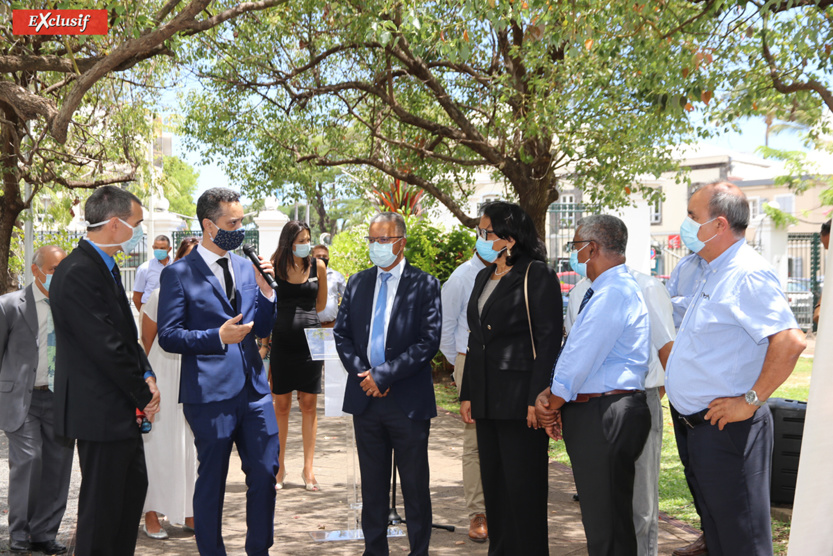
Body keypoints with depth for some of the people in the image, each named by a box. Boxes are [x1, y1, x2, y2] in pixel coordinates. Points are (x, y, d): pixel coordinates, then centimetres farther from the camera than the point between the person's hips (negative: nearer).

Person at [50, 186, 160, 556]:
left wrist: (146, 376, 1)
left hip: (121, 409, 10)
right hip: (100, 412, -10)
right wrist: (144, 395, -14)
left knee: (134, 486, 19)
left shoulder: (106, 267, 11)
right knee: (101, 507, 0)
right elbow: (106, 348, -23)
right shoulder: (77, 274, -21)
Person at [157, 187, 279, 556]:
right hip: (210, 392, -5)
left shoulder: (246, 268, 11)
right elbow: (168, 336, -8)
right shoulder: (178, 274, -5)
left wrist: (265, 290, -3)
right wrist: (218, 337, -18)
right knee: (212, 481, 8)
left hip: (254, 390, 5)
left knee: (265, 475, 9)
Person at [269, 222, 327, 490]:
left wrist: (302, 316, 11)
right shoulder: (274, 267, 1)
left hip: (310, 339, 1)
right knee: (281, 405, 4)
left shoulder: (318, 266, 3)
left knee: (309, 404, 3)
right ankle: (279, 468, 15)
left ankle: (308, 468, 11)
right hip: (282, 342, -1)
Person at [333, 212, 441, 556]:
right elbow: (341, 334, 9)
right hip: (365, 398, 4)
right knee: (372, 485, 14)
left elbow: (429, 342, -11)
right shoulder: (357, 283, 10)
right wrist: (362, 374, -6)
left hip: (408, 400, -4)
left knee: (415, 486, 5)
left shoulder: (425, 285, -4)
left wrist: (383, 374, -15)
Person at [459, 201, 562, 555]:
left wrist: (538, 399, -18)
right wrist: (467, 394, 15)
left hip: (520, 401, -8)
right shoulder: (483, 278, 16)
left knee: (523, 487, -1)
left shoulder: (536, 276, -8)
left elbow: (548, 339, -13)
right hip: (487, 400, 8)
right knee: (493, 484, 14)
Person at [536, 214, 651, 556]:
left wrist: (552, 406, -5)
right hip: (594, 412, 10)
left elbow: (579, 360, -18)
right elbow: (575, 353, 16)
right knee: (605, 515, 17)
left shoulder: (613, 294, -17)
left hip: (606, 416, -10)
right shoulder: (604, 291, 18)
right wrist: (548, 395, 4)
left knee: (606, 519, -2)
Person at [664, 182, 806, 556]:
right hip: (698, 427, 10)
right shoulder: (716, 273, 13)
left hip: (727, 428, -10)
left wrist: (751, 401, -23)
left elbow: (790, 341, -28)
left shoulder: (748, 274, -19)